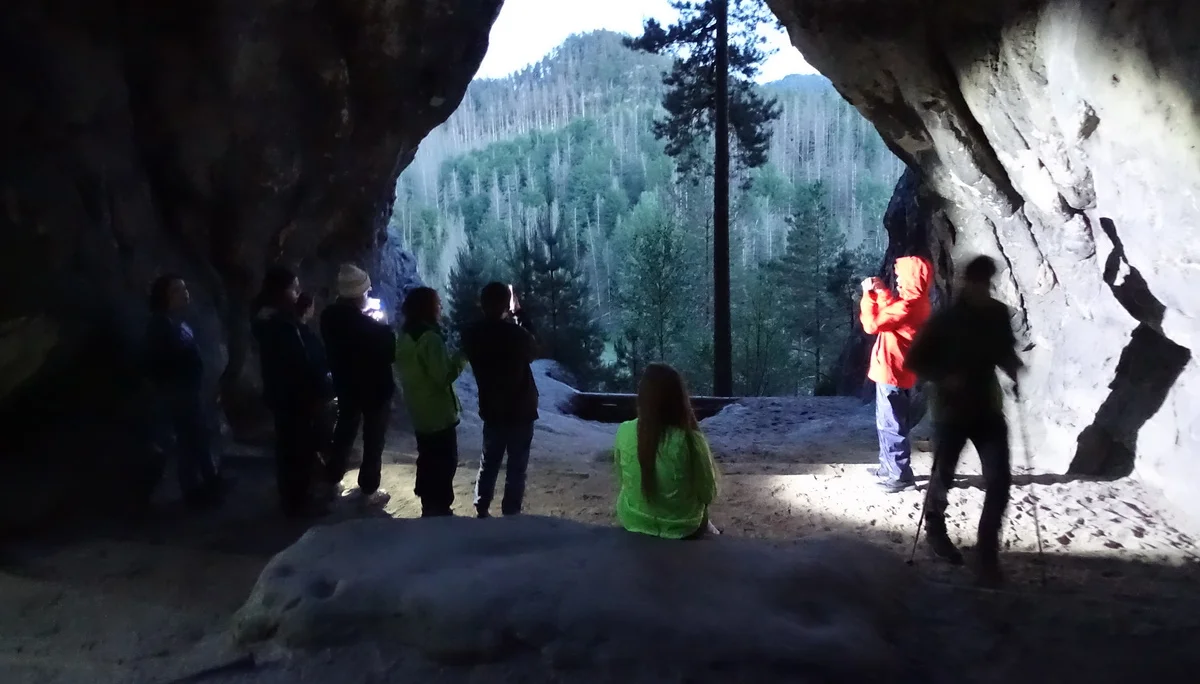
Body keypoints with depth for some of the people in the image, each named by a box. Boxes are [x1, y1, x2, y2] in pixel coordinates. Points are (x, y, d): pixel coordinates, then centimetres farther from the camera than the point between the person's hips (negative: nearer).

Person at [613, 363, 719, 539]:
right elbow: (708, 494, -12)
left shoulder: (624, 432, -18)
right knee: (713, 538, 33)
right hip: (681, 528, -3)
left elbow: (621, 479, -1)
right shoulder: (690, 440, -26)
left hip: (633, 522, 3)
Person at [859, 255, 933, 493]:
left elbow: (872, 324, -22)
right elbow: (892, 313, 24)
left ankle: (901, 476, 4)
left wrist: (868, 294, -11)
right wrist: (881, 291, 13)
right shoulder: (916, 302, 8)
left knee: (891, 426, -3)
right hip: (895, 372, 10)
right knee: (886, 424, 20)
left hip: (892, 373, -10)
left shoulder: (908, 306, -24)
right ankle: (889, 468, 29)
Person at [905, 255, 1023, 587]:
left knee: (1000, 479, -7)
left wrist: (1013, 367, -7)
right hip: (952, 410, -3)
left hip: (988, 408, 3)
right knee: (943, 475, 12)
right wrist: (943, 378, -21)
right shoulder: (944, 320, -12)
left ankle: (987, 552, 5)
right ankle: (934, 527, 41)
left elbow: (1004, 350, 15)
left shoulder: (997, 314, -1)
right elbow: (915, 361, -7)